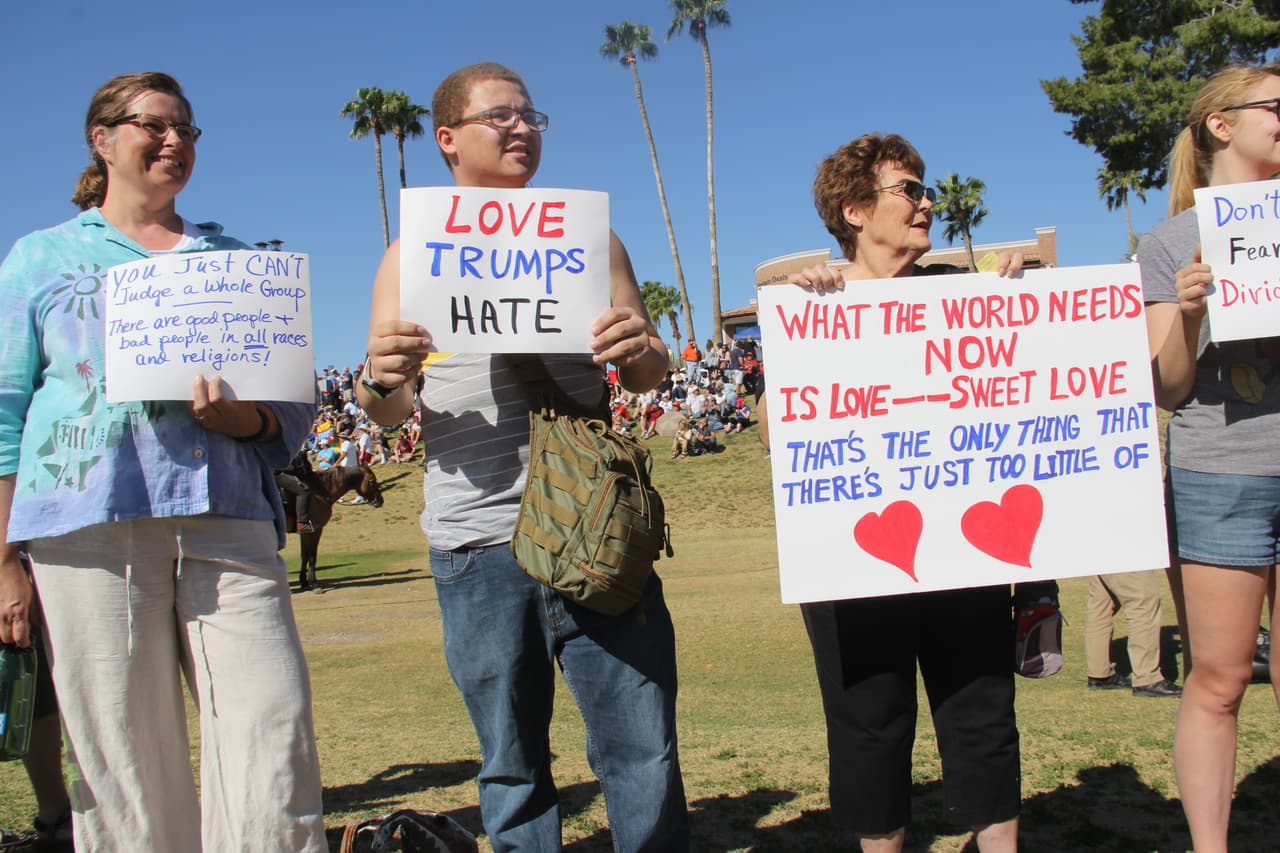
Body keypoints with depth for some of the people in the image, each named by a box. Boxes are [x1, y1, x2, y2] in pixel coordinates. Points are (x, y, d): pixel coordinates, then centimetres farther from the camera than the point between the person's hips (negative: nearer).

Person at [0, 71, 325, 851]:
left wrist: (242, 418, -7)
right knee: (126, 759, -2)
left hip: (228, 520, 2)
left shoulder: (235, 260, 21)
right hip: (91, 523, -1)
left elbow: (296, 406, 17)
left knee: (276, 736, -10)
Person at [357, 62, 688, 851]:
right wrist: (384, 379, -16)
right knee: (511, 763, 8)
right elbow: (385, 410, 8)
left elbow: (648, 373, 13)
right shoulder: (414, 252, 11)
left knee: (643, 748, 0)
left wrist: (642, 351, -12)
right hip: (475, 542, 0)